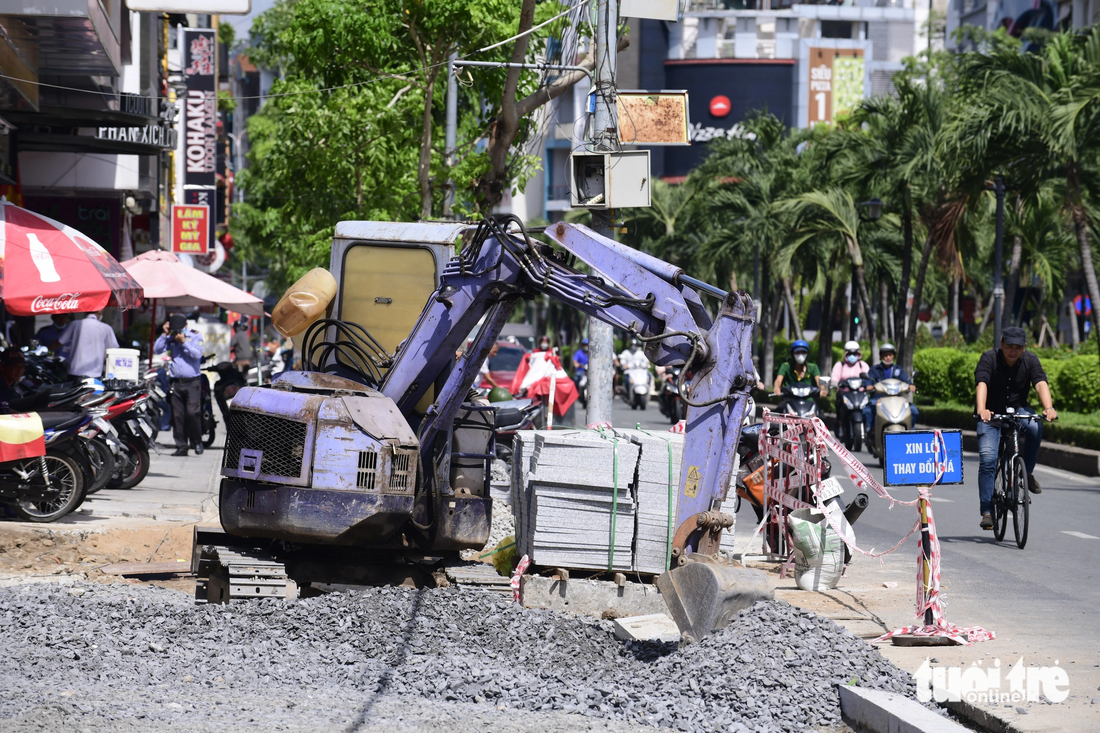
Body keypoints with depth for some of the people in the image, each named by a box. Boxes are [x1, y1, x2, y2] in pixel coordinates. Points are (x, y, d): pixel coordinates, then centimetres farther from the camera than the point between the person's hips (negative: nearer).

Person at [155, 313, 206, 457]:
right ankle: (181, 446, 6)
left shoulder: (195, 336, 2)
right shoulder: (171, 338, 11)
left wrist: (184, 342, -15)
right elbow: (157, 349, 3)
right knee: (177, 415, 1)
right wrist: (165, 334, -2)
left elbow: (197, 354, -12)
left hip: (192, 381, -4)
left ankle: (197, 442, 2)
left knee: (192, 412, -14)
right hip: (177, 382, 4)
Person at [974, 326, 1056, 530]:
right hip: (992, 414, -2)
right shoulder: (989, 358, -16)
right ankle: (987, 511, -11)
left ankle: (1027, 472, -10)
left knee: (1035, 428, -32)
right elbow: (981, 384, -31)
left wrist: (1048, 408, -44)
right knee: (987, 459, -17)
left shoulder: (1030, 360, -9)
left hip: (1018, 410, 2)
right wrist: (981, 410, -50)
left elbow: (1041, 384, -24)